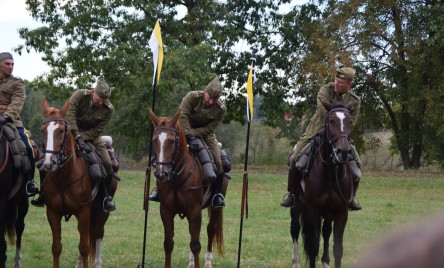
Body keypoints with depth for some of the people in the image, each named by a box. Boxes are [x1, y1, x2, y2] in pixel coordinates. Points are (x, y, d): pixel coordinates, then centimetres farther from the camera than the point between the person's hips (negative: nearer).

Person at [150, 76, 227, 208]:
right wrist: (189, 134, -38)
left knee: (217, 161, -16)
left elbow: (210, 128, -18)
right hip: (186, 129, -1)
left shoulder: (221, 109, -18)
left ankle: (217, 194, -3)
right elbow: (183, 116, -30)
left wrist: (194, 134, -30)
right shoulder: (192, 97, -23)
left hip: (205, 134, 1)